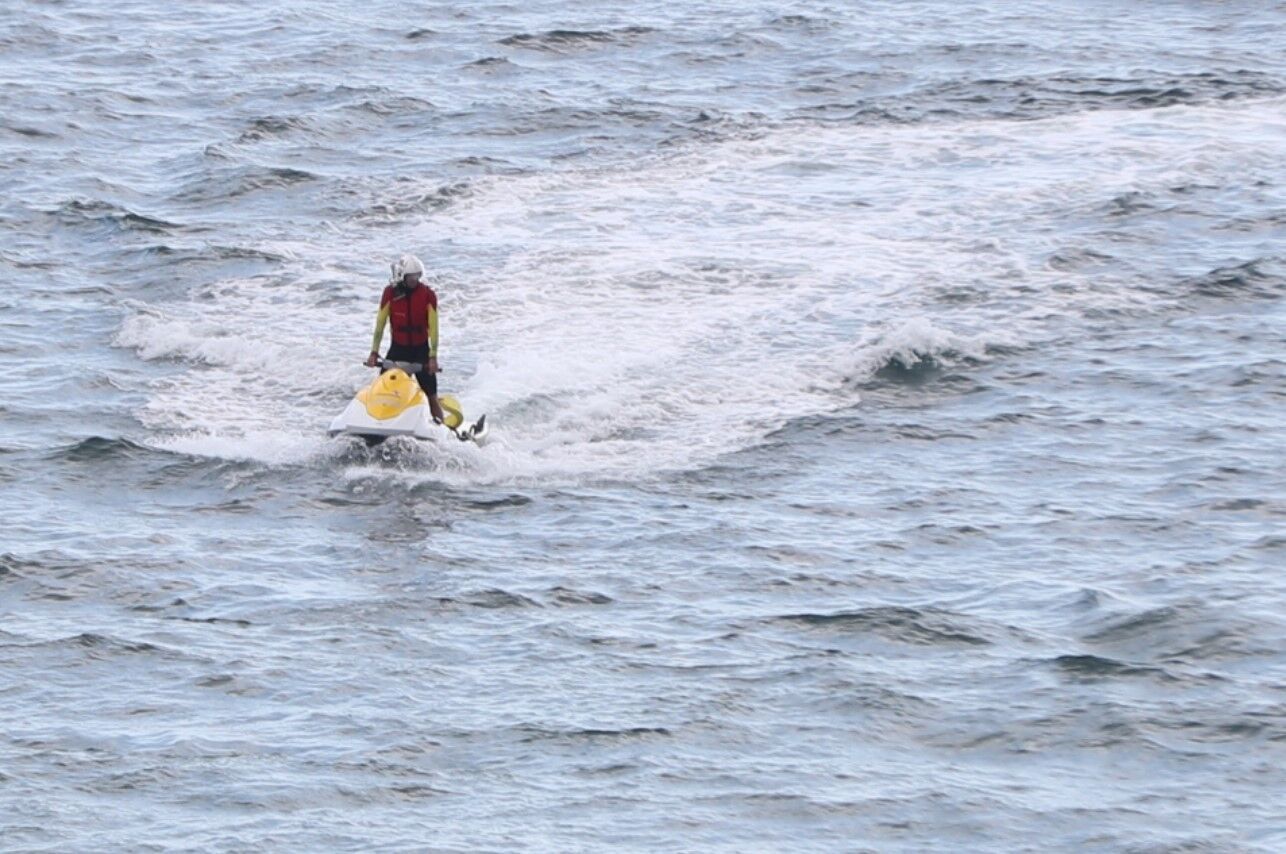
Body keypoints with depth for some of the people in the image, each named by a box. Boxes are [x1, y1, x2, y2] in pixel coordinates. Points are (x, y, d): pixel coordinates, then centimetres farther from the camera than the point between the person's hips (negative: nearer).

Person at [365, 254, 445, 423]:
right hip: (398, 348, 1)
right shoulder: (390, 293, -7)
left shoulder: (428, 295, -10)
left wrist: (433, 357, -17)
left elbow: (433, 327, -10)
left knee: (432, 397, -1)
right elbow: (380, 324, -3)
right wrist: (374, 353, -6)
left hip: (421, 349, -1)